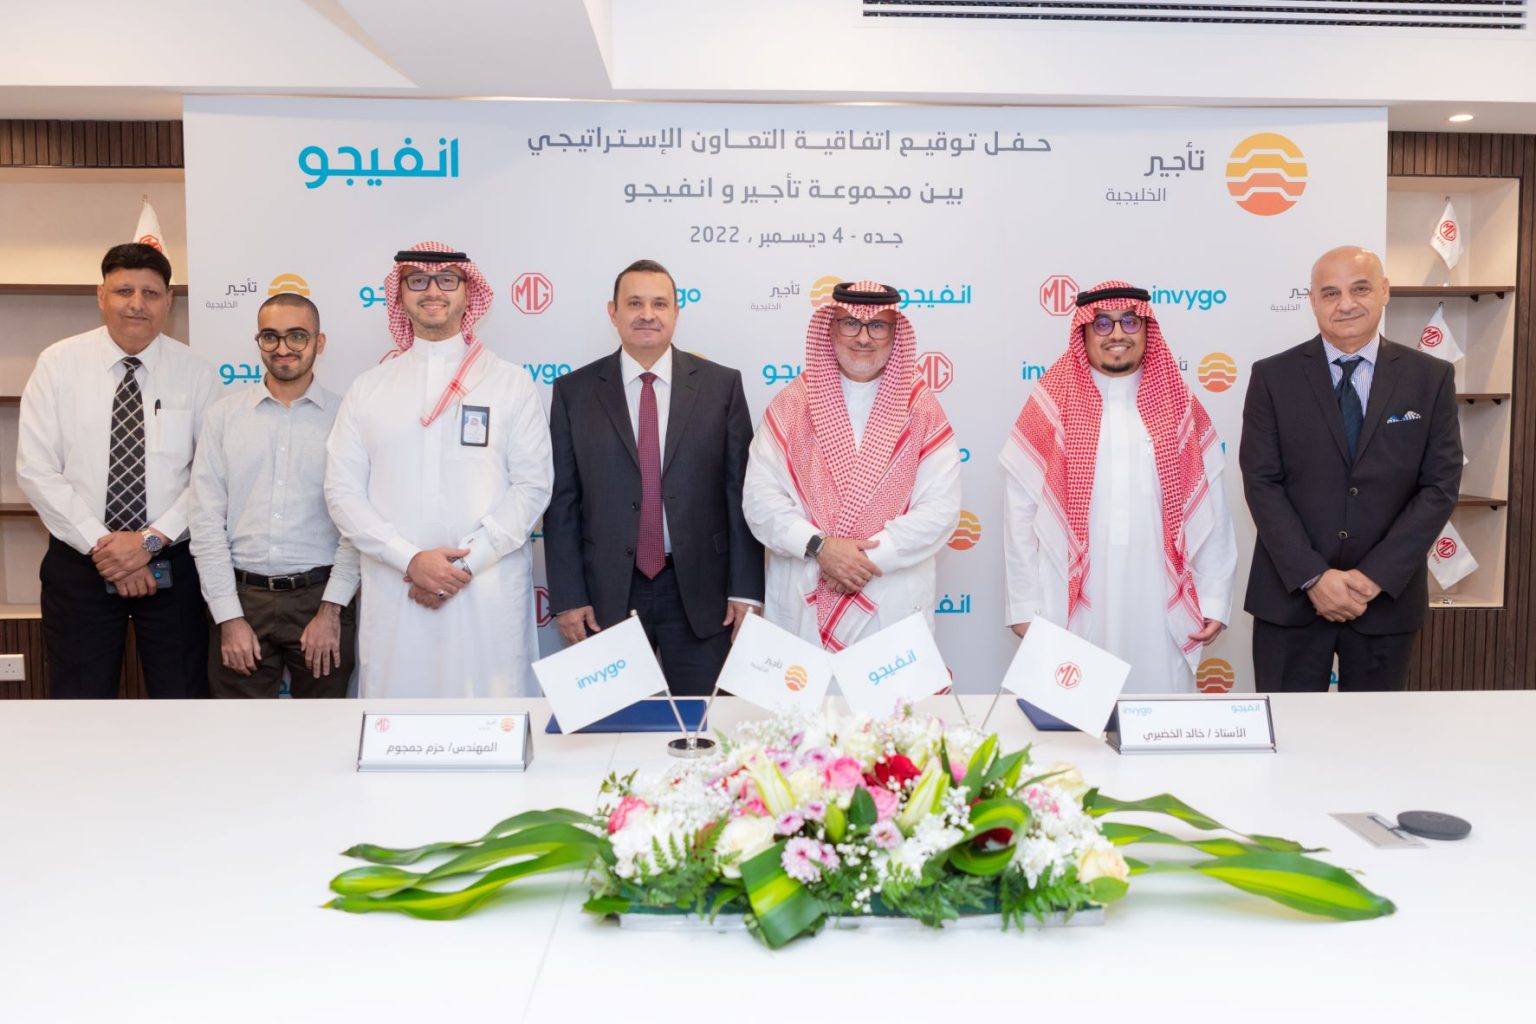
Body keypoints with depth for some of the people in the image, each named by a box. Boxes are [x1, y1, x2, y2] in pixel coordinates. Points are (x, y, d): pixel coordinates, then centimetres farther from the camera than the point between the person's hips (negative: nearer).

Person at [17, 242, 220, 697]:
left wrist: (151, 540, -15)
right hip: (79, 564, 0)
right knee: (80, 696, 8)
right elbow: (36, 469, -5)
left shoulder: (195, 372, -1)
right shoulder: (59, 364, 0)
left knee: (182, 696, 7)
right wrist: (100, 544, -12)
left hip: (172, 565, 0)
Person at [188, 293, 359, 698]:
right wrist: (229, 617, -4)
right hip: (242, 597, 1)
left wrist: (331, 609, -9)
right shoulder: (223, 414, 4)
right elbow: (207, 521, 2)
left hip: (320, 596, -1)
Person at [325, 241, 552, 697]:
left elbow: (532, 485, -1)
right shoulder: (367, 388, 9)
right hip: (393, 594, 2)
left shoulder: (510, 382, 4)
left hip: (489, 594, -1)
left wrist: (466, 561, -10)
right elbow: (342, 492, 4)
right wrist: (411, 559, -9)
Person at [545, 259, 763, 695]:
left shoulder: (721, 384, 2)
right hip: (607, 594, 1)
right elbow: (562, 502, 3)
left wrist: (746, 590, -3)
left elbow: (741, 492, 1)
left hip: (700, 590, 0)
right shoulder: (574, 391, 3)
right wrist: (568, 597, -2)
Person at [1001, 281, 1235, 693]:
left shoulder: (1180, 407, 7)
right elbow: (1020, 513, 0)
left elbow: (1211, 513, 6)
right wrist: (1025, 607, -3)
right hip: (1070, 612, -1)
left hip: (1161, 612, 2)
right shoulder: (1051, 406, 1)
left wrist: (1214, 601, 1)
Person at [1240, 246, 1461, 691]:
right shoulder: (1273, 376, -1)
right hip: (1291, 593, -1)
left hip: (1386, 596, 1)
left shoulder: (1431, 378, 3)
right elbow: (1261, 482, -6)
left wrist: (1376, 576, -11)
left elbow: (1440, 486, -2)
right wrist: (1313, 576, -14)